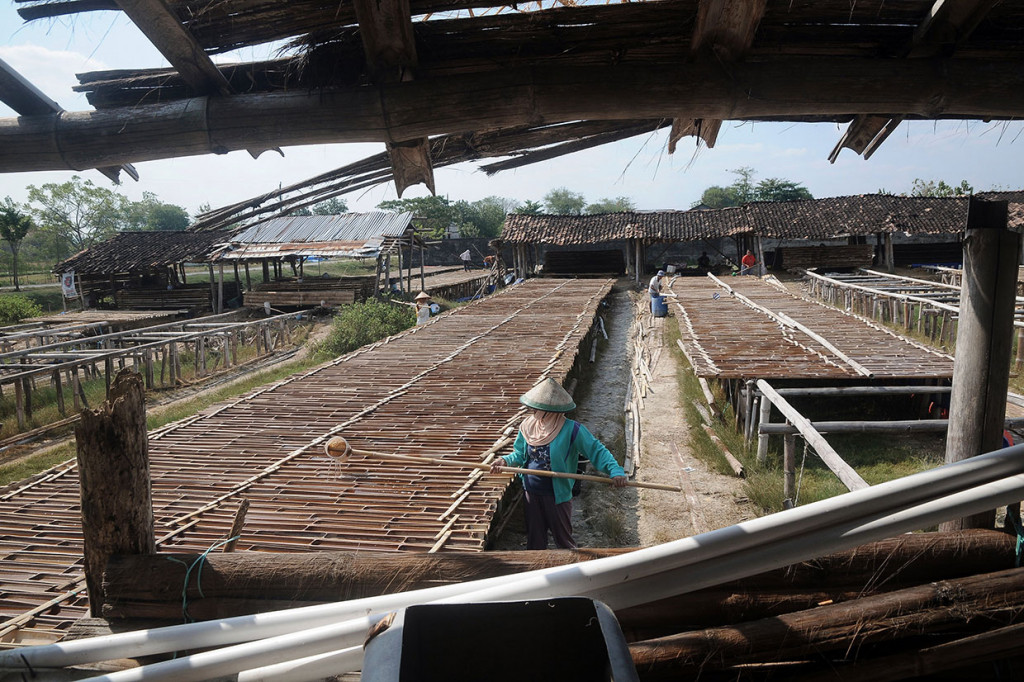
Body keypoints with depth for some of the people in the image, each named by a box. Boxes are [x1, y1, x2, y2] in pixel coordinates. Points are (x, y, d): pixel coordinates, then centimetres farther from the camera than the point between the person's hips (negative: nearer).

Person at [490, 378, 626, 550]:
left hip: (557, 495, -4)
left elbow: (597, 451, -19)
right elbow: (520, 454, 10)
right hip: (531, 493, 5)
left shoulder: (571, 430, -19)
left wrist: (615, 470, -33)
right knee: (534, 539, 18)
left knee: (563, 539, 12)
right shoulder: (528, 425, -3)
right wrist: (506, 461, -9)